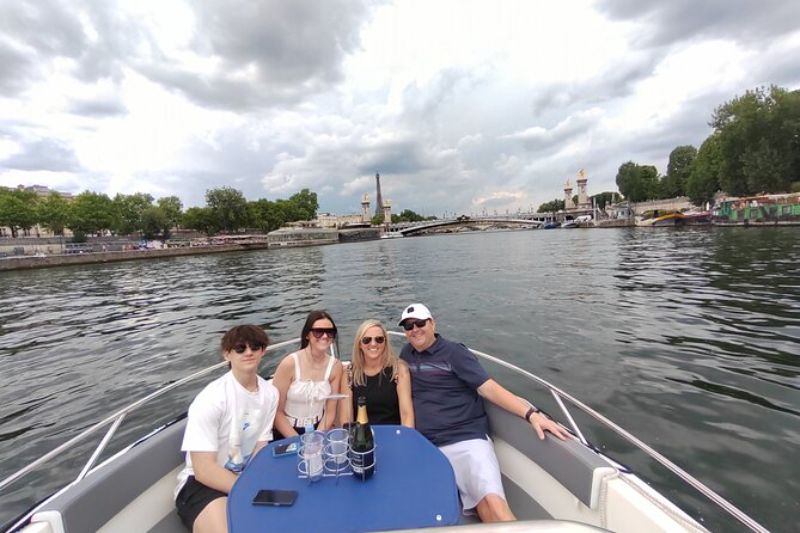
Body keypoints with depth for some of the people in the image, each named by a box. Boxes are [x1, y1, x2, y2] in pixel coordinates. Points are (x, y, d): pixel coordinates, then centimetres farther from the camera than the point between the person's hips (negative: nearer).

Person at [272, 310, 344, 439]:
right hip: (287, 434, -2)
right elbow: (276, 411, -9)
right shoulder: (289, 363, -15)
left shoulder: (335, 366, -5)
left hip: (318, 431, 3)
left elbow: (330, 412, 1)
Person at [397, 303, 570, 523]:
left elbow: (488, 388, -8)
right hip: (428, 445, 3)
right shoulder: (407, 353, 14)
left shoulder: (454, 353, 0)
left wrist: (531, 414, -19)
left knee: (493, 500, -24)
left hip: (467, 438, -3)